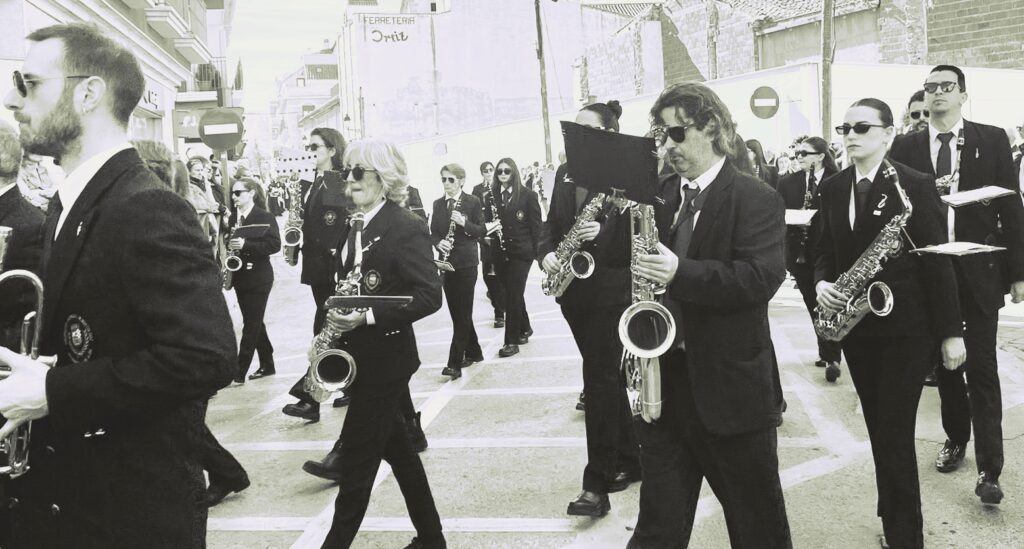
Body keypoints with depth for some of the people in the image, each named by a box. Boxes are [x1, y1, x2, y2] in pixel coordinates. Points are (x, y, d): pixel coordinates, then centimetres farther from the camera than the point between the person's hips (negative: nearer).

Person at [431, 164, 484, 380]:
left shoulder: (473, 202, -3)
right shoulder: (438, 204, 9)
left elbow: (481, 231, -3)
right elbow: (433, 232, 9)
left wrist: (464, 222, -21)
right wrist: (439, 243, -12)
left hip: (466, 263, -5)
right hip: (447, 263, 5)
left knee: (462, 312, -5)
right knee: (457, 311, 10)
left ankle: (455, 362, -6)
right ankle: (473, 352, 26)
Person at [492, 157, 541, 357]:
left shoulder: (527, 195, -4)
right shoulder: (492, 195, 5)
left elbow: (536, 224, -4)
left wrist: (538, 251, -7)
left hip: (521, 252, -4)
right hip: (501, 252, 4)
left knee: (513, 295, -6)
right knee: (513, 293, 14)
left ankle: (512, 341, 0)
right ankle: (524, 328, 32)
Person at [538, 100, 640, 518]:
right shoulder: (566, 174, 12)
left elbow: (638, 233, -12)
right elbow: (552, 223, 14)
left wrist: (603, 232, -28)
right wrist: (547, 253, -5)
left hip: (611, 290, -7)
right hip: (575, 290, 7)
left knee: (600, 379, -8)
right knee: (608, 376, 15)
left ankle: (598, 485, -2)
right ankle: (628, 461, 29)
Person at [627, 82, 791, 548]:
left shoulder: (756, 199, -8)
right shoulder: (658, 196, 9)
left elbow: (762, 278, -21)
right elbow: (632, 258, 16)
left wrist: (681, 273, -30)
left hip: (731, 385, -5)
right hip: (662, 378, 5)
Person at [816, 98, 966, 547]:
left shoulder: (915, 185, -9)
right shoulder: (832, 188, 6)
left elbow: (938, 261, -9)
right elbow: (824, 250, 12)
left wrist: (950, 331, -8)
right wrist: (822, 283, -10)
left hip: (904, 325, -5)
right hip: (855, 324, 5)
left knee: (895, 434, -4)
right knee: (878, 429, 13)